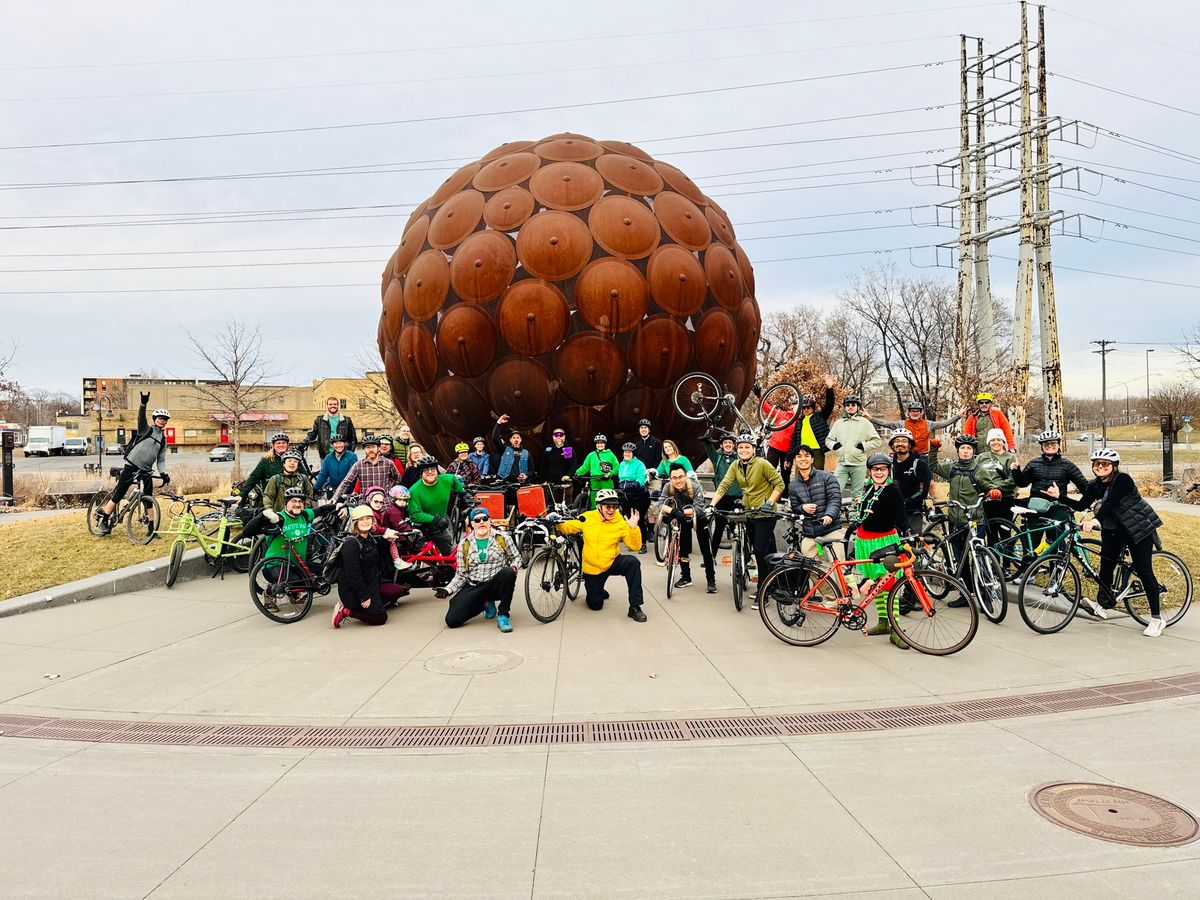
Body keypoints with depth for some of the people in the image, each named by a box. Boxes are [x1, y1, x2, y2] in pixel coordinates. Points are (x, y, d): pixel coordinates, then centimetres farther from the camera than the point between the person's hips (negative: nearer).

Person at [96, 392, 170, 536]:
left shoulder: (163, 439, 14)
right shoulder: (146, 429, 2)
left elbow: (161, 459, 13)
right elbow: (141, 417, -18)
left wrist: (163, 473, -4)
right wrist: (143, 403, -36)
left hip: (146, 471, 5)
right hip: (131, 467, -4)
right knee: (118, 495, -3)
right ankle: (104, 521, 11)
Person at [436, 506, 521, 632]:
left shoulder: (501, 538, 1)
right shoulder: (464, 544, 5)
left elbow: (516, 557, 13)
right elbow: (461, 574, 8)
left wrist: (513, 567, -11)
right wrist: (448, 590, -7)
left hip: (495, 585, -2)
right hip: (473, 587, 2)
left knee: (508, 573, -36)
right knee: (451, 620, -16)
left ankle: (503, 615, -16)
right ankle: (485, 604, 13)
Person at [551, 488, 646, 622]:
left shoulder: (620, 522, -13)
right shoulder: (587, 518, -10)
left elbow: (635, 546, -16)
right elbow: (566, 528, 3)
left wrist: (633, 528, -30)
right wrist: (556, 521, -17)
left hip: (612, 563, -1)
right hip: (592, 568, 1)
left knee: (632, 562, -32)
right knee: (595, 605, 5)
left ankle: (635, 607, -24)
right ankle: (599, 592, 45)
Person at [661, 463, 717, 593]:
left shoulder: (695, 487, -31)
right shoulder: (668, 487, -22)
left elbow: (698, 508, -41)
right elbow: (662, 505, -28)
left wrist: (681, 511, -54)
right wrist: (673, 511, -48)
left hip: (699, 519, -3)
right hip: (683, 520, 3)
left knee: (705, 549, -5)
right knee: (683, 547, 5)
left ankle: (711, 580, 2)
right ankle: (686, 577, 21)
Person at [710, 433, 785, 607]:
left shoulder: (762, 464, -14)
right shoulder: (735, 466, 3)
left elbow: (779, 484, -12)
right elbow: (724, 485, -4)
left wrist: (769, 502, -22)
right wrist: (712, 504, -16)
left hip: (765, 514, -6)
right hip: (749, 513, 7)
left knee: (761, 552, -9)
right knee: (759, 552, 16)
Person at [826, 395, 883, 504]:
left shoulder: (865, 423, 3)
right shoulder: (838, 423, 12)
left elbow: (877, 441, 2)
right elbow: (828, 439, 19)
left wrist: (864, 446, -10)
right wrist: (834, 445, -1)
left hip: (859, 465, -2)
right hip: (842, 464, 2)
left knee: (857, 495, 5)